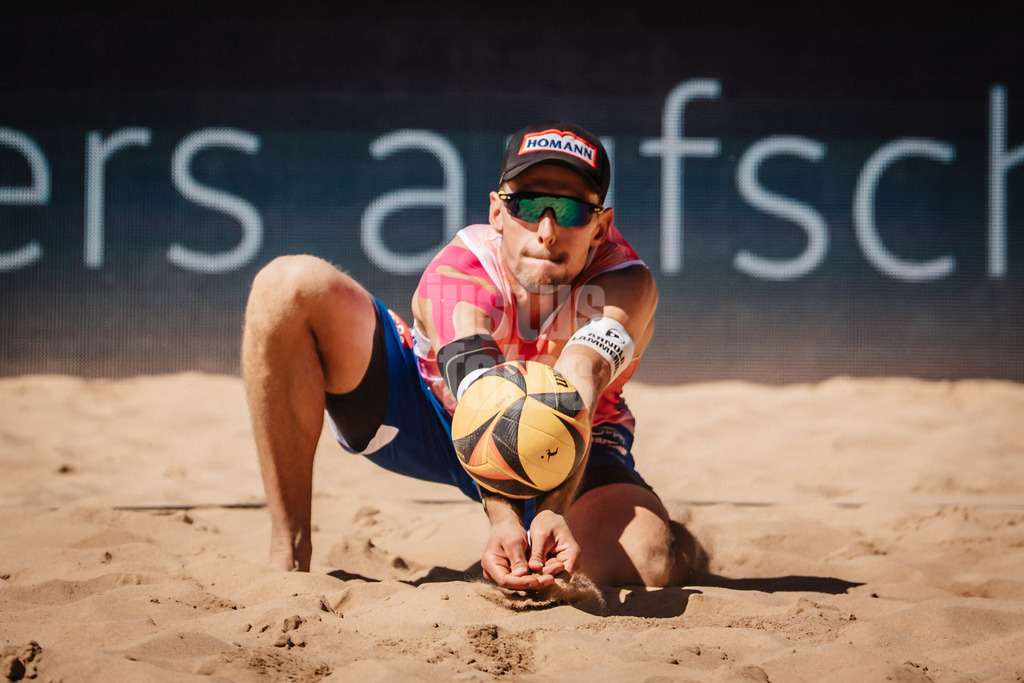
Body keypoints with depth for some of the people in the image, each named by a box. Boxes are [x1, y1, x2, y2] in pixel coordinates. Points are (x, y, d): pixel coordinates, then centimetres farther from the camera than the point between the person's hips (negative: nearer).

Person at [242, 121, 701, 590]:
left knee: (653, 564, -34)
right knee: (292, 286, -28)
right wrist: (504, 520, -65)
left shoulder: (625, 284, -29)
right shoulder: (457, 275, -32)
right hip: (432, 409, 0)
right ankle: (288, 553, -21)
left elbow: (576, 396, -46)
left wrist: (553, 512, -64)